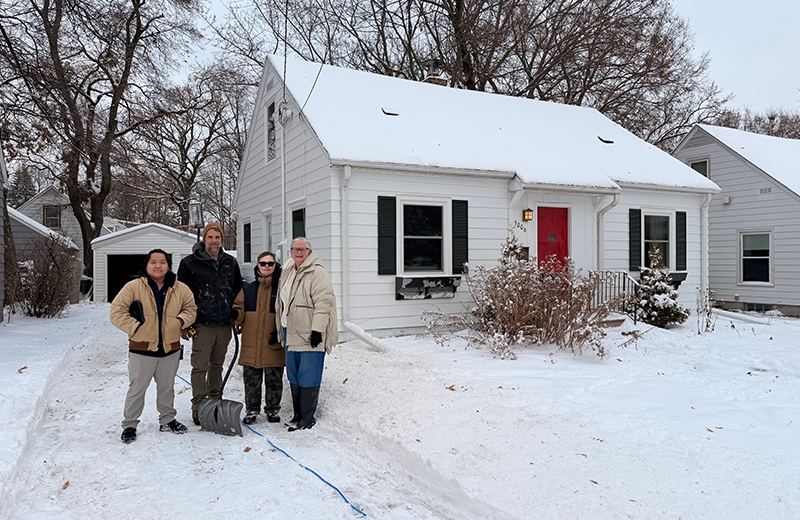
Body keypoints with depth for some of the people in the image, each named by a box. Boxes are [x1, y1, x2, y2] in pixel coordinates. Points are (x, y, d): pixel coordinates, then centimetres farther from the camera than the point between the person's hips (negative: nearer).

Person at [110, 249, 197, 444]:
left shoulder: (180, 289, 1)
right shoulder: (134, 287, -9)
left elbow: (190, 308, 14)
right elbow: (117, 311, -8)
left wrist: (180, 321, -4)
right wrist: (134, 327, -15)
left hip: (170, 349, 3)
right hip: (142, 349, -3)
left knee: (167, 387, 18)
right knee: (137, 389, 5)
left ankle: (167, 420, 34)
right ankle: (129, 424, 22)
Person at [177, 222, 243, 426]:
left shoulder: (230, 263, 11)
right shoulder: (189, 263, -1)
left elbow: (238, 292, 19)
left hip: (224, 325, 4)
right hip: (202, 325, -4)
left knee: (217, 365, 15)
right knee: (200, 367, -3)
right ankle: (198, 407, 6)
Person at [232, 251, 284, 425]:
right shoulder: (248, 290, 10)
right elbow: (239, 310, 11)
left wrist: (279, 330, -10)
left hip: (273, 345, -2)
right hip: (251, 344, 2)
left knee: (274, 379, 7)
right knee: (251, 379, 8)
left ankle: (272, 409, 23)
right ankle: (251, 409, 23)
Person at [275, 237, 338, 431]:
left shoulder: (317, 272, -10)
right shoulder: (287, 272, 17)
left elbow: (323, 302, -17)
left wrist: (317, 329, -22)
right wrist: (282, 329, 22)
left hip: (310, 335, -8)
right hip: (291, 334, 9)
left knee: (308, 378, -5)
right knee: (294, 377, 14)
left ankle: (307, 419, 4)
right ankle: (298, 415, 24)